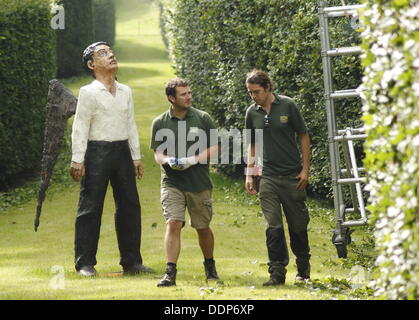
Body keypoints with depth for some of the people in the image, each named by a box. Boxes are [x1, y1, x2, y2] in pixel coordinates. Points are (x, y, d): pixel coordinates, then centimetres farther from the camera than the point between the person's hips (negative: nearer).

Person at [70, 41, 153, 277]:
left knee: (130, 206, 6)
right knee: (91, 208, -4)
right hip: (97, 151, -6)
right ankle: (85, 263, 0)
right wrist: (77, 160, -12)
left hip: (122, 151, 6)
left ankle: (131, 261, 13)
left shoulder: (125, 91, 13)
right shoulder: (88, 92, -4)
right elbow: (80, 128, -7)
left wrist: (136, 157, 14)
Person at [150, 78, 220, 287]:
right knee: (173, 224, -15)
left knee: (203, 228, 10)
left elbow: (214, 147, 3)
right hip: (172, 183, -1)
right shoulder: (160, 123, 4)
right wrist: (168, 161, -17)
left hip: (199, 183, 1)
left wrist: (195, 159, -12)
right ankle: (170, 273, -16)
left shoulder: (202, 118, 2)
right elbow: (157, 153, 6)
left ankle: (210, 266, 32)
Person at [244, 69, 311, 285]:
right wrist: (249, 174, 8)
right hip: (268, 177, 2)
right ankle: (277, 272, -4)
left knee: (298, 224, 7)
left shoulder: (287, 106, -5)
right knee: (273, 226, -6)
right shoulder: (252, 113, 4)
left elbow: (303, 137, 1)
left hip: (293, 176, -2)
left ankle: (303, 267, 26)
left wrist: (305, 169, -3)